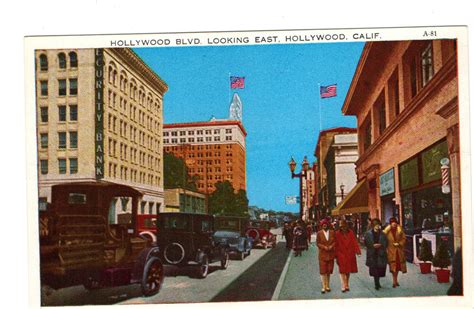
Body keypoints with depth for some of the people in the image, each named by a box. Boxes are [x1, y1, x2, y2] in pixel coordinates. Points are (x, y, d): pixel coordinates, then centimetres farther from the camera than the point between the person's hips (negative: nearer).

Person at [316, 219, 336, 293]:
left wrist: (331, 246, -12)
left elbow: (335, 241, 6)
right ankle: (324, 286, -1)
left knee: (329, 270, 8)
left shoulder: (332, 232, 5)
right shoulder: (319, 233, 0)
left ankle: (327, 285, 20)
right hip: (322, 254, -2)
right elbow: (318, 243, -1)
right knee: (323, 271, -5)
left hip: (331, 254, 2)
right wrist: (324, 247, -15)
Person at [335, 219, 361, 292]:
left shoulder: (351, 233, 1)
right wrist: (336, 255, -4)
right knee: (342, 271, -7)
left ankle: (346, 285, 24)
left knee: (348, 271, 10)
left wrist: (357, 250, -18)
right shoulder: (337, 234, -6)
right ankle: (343, 287, -7)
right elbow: (336, 245, -4)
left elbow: (354, 242, -4)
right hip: (341, 255, -3)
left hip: (350, 255, 3)